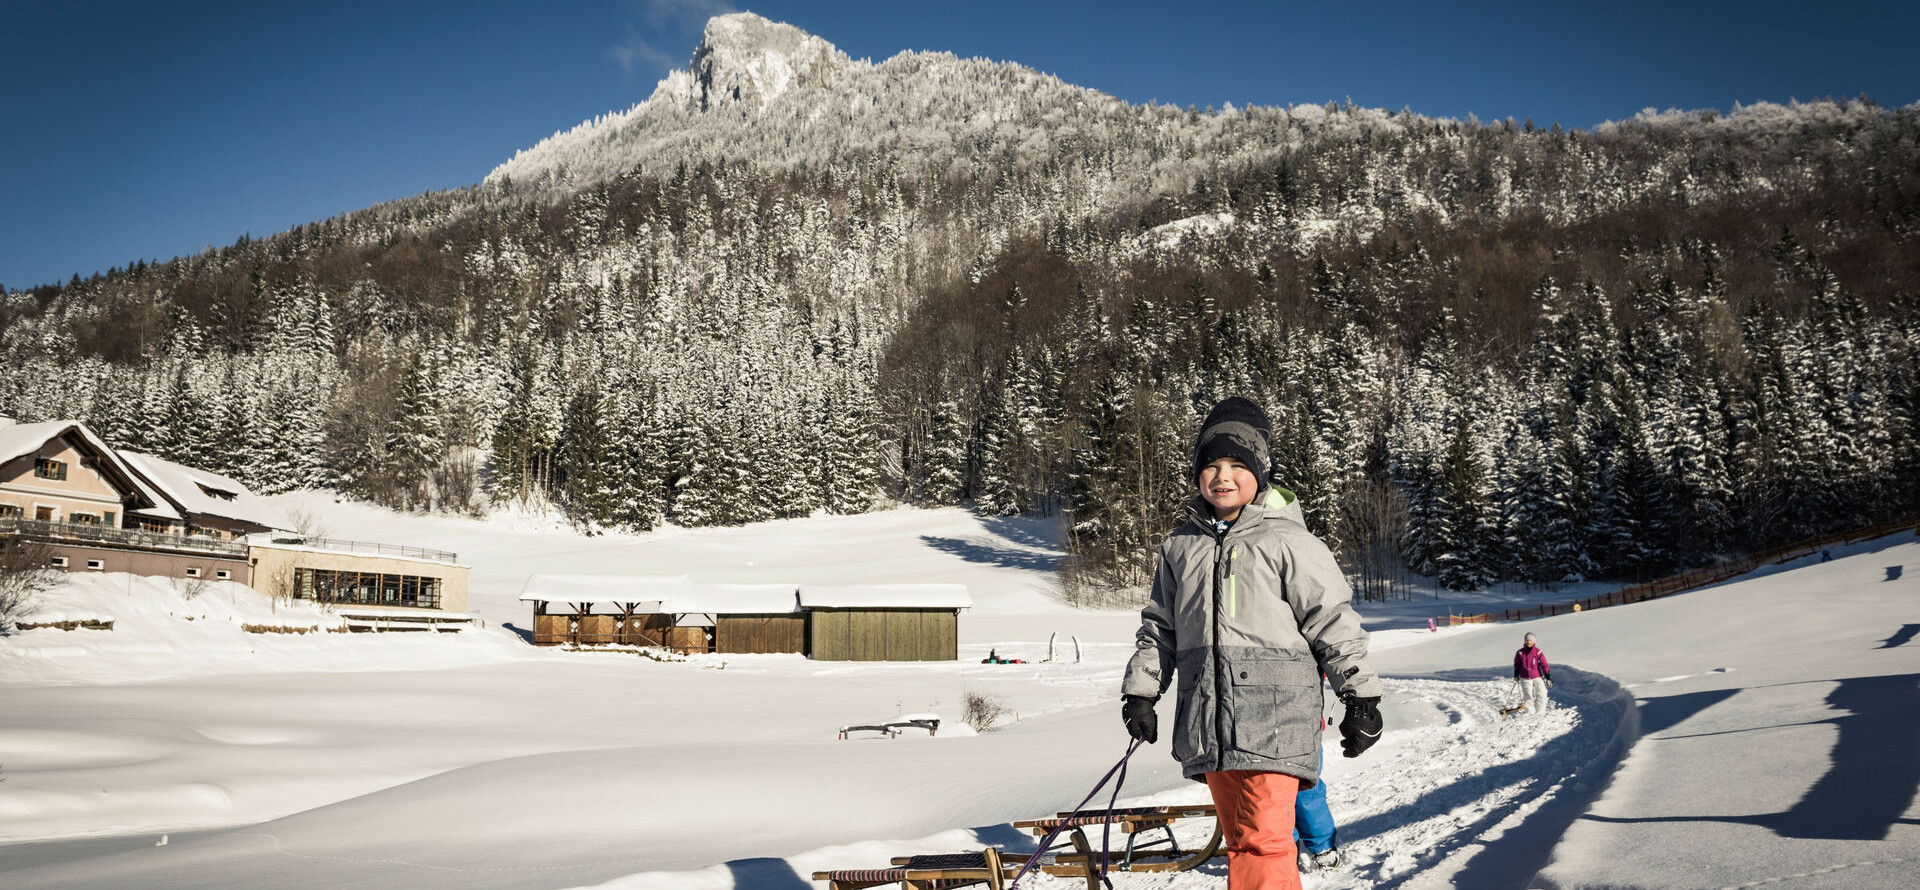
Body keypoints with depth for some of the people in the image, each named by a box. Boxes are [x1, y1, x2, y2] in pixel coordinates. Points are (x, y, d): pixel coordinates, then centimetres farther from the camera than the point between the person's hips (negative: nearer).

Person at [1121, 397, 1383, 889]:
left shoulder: (1285, 540, -1)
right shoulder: (1180, 545, 14)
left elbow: (1335, 621, 1)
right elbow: (1159, 626, 21)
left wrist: (1361, 697, 0)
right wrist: (1140, 691, 15)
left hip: (1272, 718, -5)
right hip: (1208, 726, 5)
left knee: (1263, 843, -11)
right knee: (1240, 840, 12)